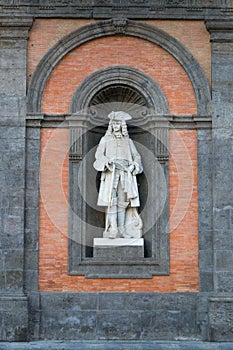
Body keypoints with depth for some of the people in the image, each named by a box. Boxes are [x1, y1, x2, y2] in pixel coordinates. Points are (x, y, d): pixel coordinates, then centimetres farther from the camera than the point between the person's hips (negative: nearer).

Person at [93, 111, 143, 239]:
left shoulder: (128, 141, 21)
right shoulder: (106, 139, 16)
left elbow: (136, 156, 16)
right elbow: (99, 154, 4)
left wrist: (134, 165, -5)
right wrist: (106, 162, -17)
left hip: (125, 173, 2)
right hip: (111, 173, -2)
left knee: (123, 202, -3)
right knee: (112, 201, -14)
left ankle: (122, 230, -2)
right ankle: (112, 230, -20)